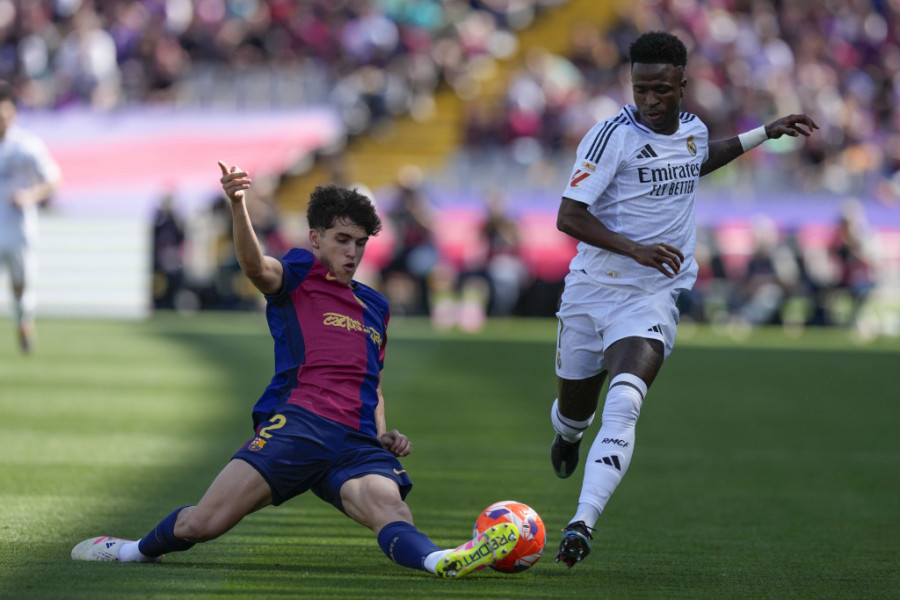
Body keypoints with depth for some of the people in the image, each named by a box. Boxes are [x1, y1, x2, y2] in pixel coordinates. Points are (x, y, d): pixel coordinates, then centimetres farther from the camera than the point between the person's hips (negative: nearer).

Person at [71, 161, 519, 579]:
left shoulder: (376, 308, 29)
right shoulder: (300, 277, 12)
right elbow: (256, 266, -13)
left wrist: (383, 435, 17)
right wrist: (238, 207, -32)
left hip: (356, 446, 3)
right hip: (297, 424, -3)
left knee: (391, 508, -31)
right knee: (202, 523, -14)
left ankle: (441, 561, -63)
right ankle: (138, 550, 18)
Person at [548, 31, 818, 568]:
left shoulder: (693, 130, 5)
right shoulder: (614, 136, -12)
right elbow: (568, 217, -16)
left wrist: (767, 133, 31)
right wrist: (634, 249, -27)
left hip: (653, 298, 1)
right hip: (592, 288, -1)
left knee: (622, 407, -24)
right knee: (575, 410, 16)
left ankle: (582, 525, -34)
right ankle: (568, 435, 56)